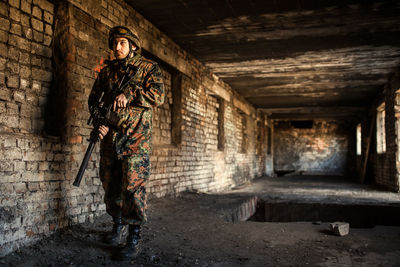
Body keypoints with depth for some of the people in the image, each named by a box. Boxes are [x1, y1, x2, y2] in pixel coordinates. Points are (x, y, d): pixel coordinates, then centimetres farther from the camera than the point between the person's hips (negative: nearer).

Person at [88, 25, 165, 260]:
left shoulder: (149, 68, 3)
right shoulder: (107, 71, 16)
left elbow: (158, 96, -11)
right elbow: (94, 99, 15)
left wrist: (129, 94, -21)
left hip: (136, 137, -5)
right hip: (109, 136, 5)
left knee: (134, 186, -9)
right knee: (111, 184, 12)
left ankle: (134, 239, -2)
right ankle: (118, 224, 32)